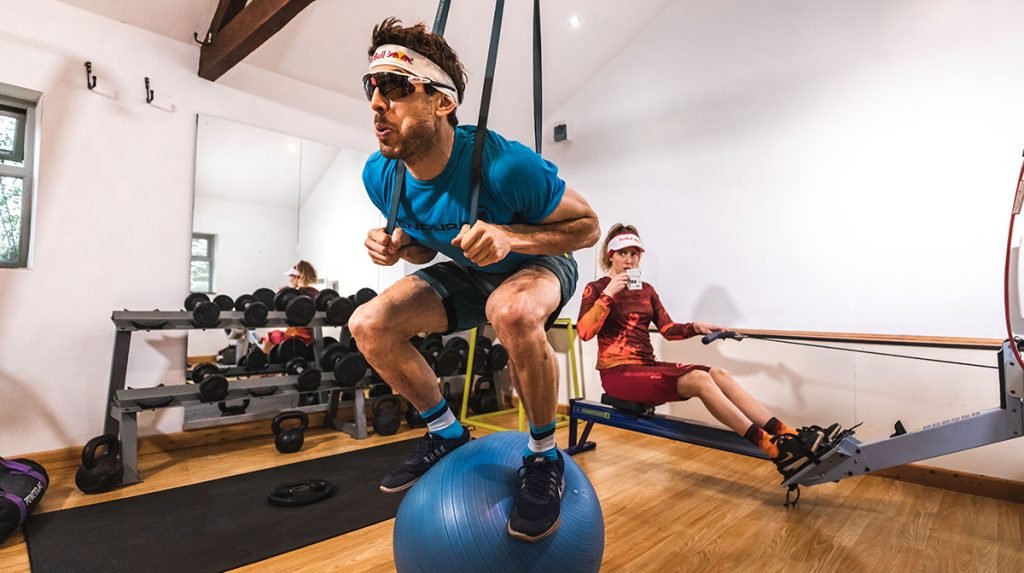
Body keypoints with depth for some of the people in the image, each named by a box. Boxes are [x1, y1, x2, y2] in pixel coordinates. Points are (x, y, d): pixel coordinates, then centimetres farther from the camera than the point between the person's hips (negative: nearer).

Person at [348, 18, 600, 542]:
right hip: (467, 275, 6)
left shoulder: (504, 165, -32)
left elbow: (588, 226, -20)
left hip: (540, 264, -5)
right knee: (368, 324, -10)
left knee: (512, 312, -41)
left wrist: (510, 236, -37)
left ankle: (544, 458, -13)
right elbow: (425, 247, 3)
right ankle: (448, 435, 10)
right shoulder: (380, 175, -14)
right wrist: (397, 245, -21)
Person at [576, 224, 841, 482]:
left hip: (647, 365, 6)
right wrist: (609, 293, -21)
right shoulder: (596, 289, -3)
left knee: (719, 374, -16)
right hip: (618, 372, -6)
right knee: (699, 379, -27)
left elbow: (669, 329, 14)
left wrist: (696, 326, -5)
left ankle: (789, 436, -23)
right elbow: (584, 332, -17)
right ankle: (775, 451, -29)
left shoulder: (646, 290, 15)